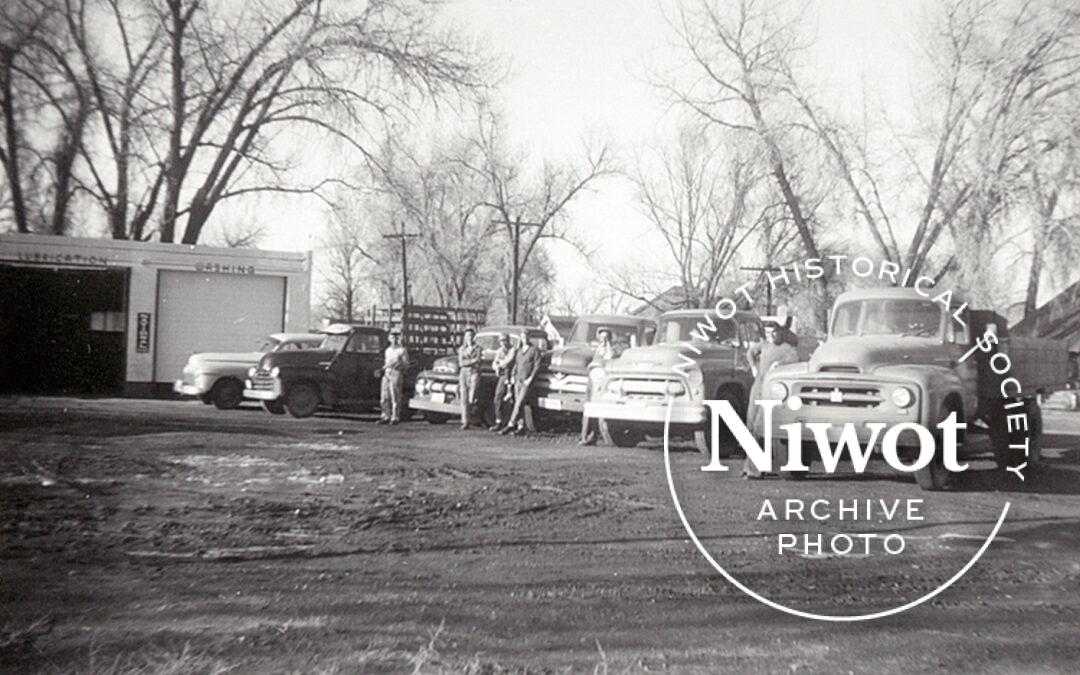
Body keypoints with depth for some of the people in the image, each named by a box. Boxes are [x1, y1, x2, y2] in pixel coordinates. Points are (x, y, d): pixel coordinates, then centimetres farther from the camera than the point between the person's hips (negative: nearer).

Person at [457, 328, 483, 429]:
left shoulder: (478, 348, 6)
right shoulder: (461, 349, 14)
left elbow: (478, 363, -4)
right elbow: (460, 363, 3)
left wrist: (466, 362, -9)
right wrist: (473, 361, -5)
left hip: (474, 373, -2)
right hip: (463, 373, 2)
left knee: (471, 399, -13)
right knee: (464, 399, -6)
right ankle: (465, 422, -7)